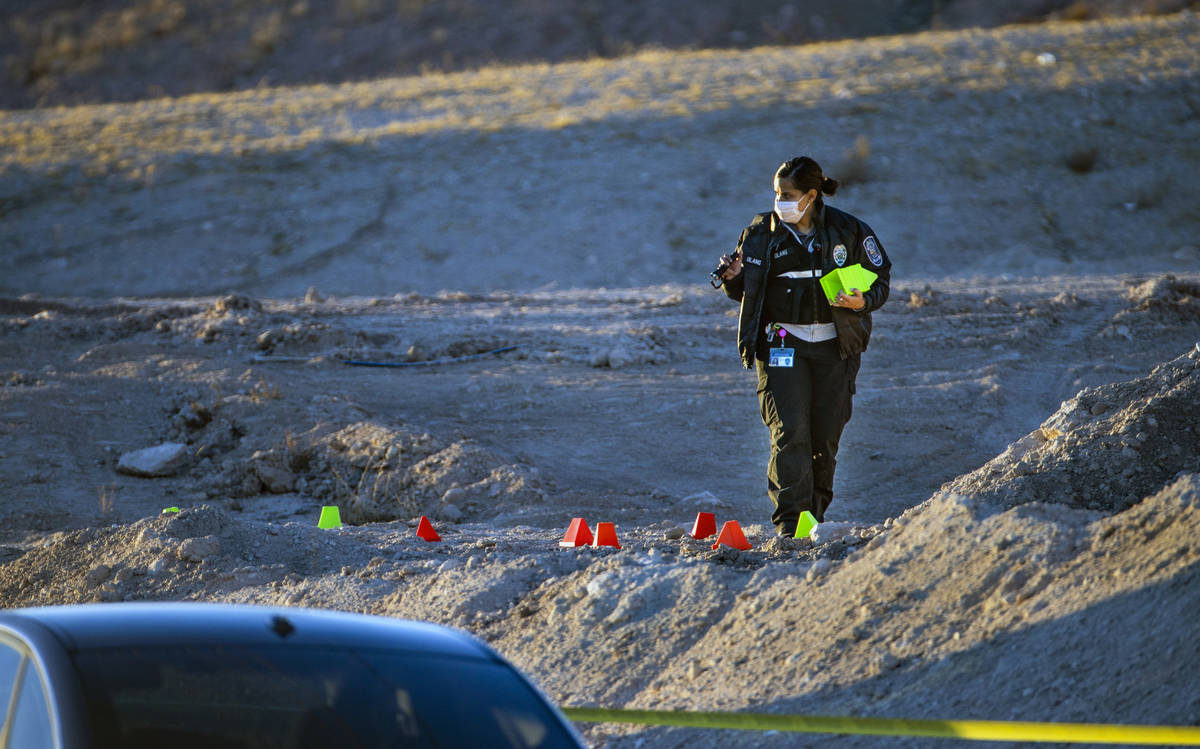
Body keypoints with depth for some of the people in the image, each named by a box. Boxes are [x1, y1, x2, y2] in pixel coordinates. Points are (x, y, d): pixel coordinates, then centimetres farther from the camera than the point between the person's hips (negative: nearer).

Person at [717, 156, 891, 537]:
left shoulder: (848, 231, -2)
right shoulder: (760, 233, 2)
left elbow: (879, 280, 5)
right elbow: (744, 292, 10)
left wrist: (862, 302, -16)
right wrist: (733, 278, -13)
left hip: (834, 345, 1)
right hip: (782, 343, 0)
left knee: (825, 434, 5)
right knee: (790, 430, -14)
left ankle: (816, 511, 22)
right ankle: (791, 518, -15)